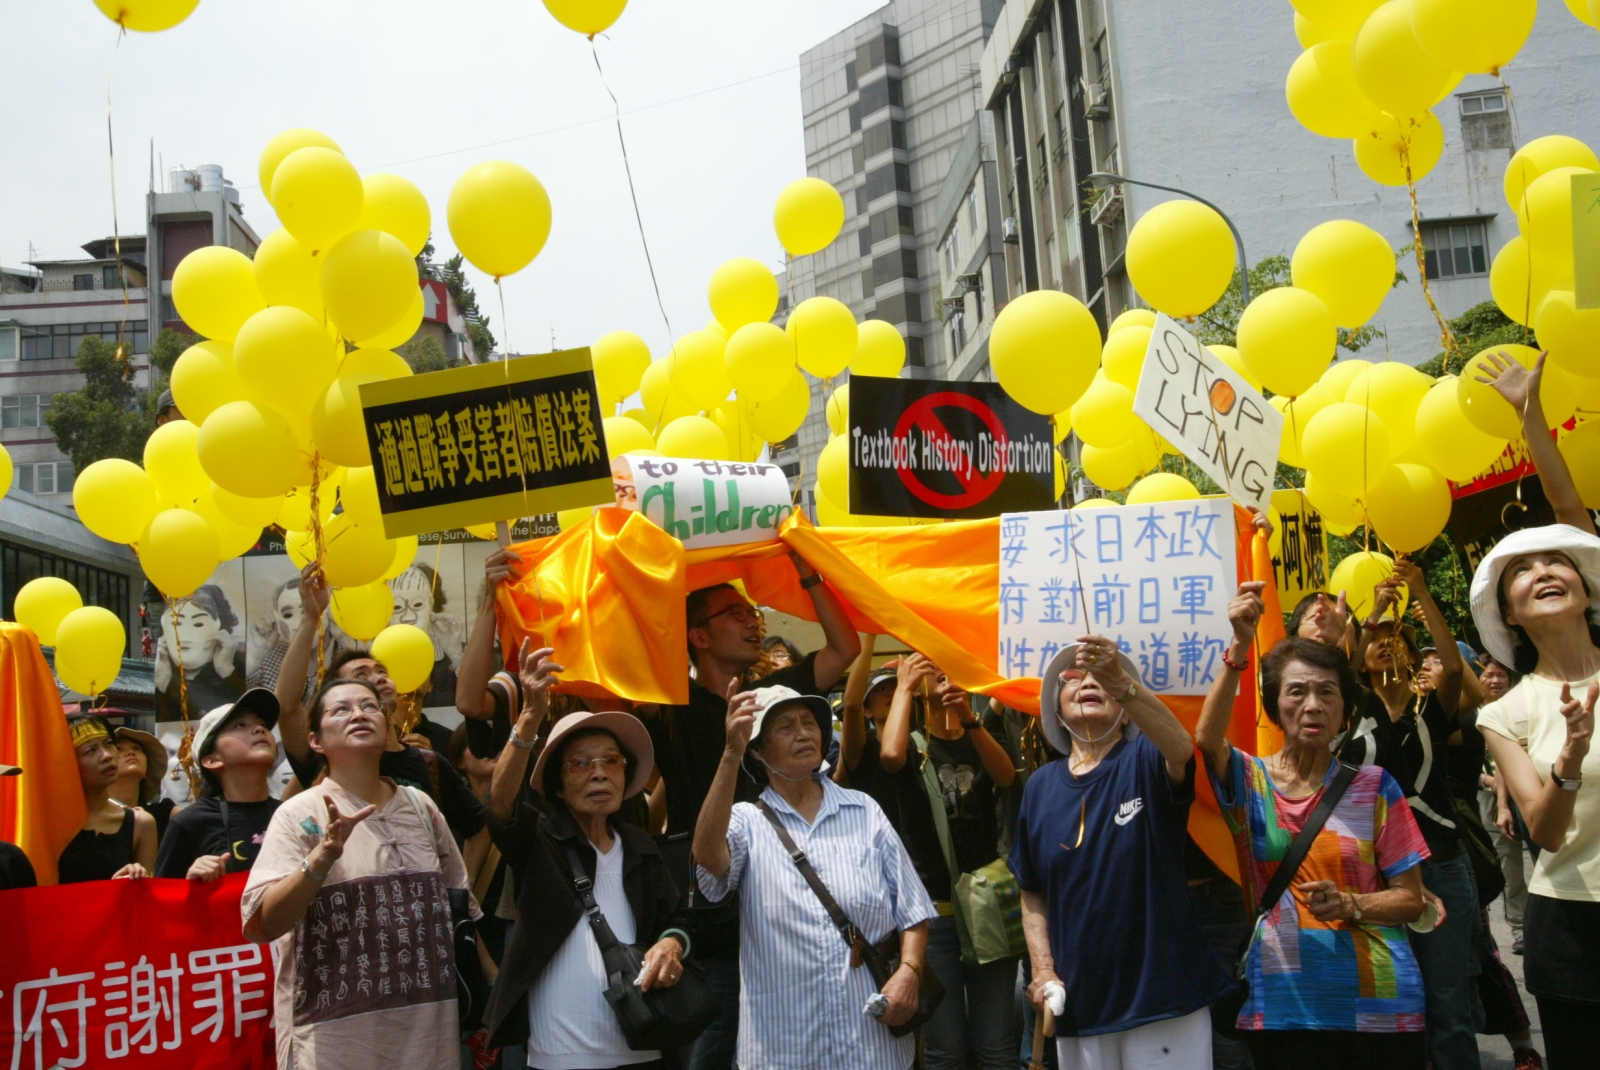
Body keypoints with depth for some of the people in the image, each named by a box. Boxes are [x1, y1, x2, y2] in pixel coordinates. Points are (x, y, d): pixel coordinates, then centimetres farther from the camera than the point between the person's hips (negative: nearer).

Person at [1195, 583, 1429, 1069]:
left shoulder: (1374, 786, 3)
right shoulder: (1251, 780, 2)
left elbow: (1411, 899, 3)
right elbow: (1207, 737, -21)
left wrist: (1349, 905, -17)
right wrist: (1241, 646, -32)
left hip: (1378, 1006, 0)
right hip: (1280, 1005, 0)